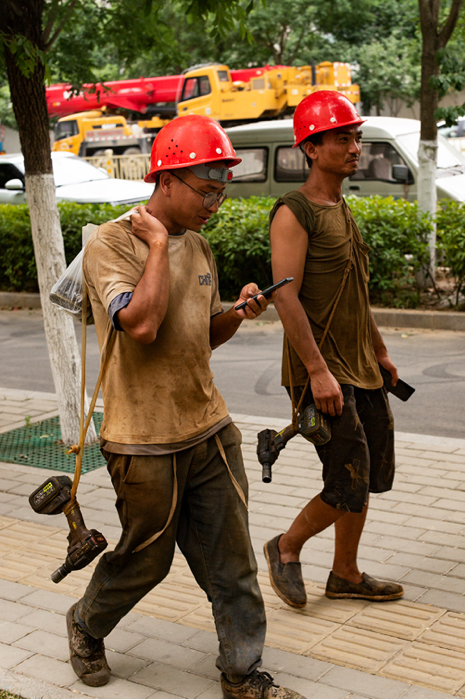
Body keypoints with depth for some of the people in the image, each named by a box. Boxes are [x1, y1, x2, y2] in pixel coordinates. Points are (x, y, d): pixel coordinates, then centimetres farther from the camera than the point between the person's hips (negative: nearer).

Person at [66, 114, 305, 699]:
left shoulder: (197, 247, 10)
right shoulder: (110, 244, -12)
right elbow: (141, 323, -27)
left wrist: (237, 314, -1)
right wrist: (158, 244, -19)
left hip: (210, 430, 6)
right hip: (145, 442, -6)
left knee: (231, 557, 9)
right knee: (146, 558, 10)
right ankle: (86, 626, 39)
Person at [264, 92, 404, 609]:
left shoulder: (342, 210, 15)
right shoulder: (293, 212, -13)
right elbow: (286, 297, -20)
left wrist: (379, 352, 24)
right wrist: (317, 370, -24)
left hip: (360, 369, 9)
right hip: (321, 372, -9)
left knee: (374, 476, 13)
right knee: (349, 489, -7)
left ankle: (345, 574, 28)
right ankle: (286, 547, 18)